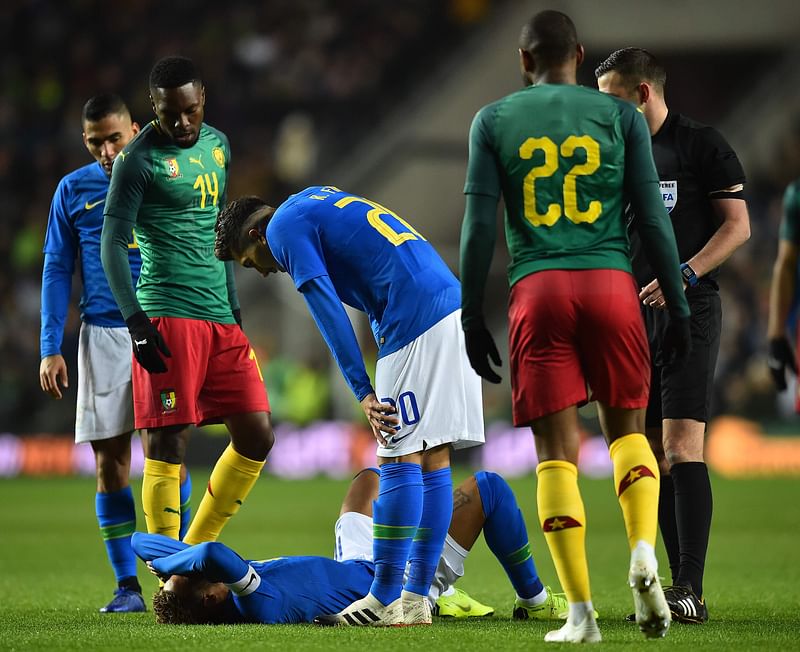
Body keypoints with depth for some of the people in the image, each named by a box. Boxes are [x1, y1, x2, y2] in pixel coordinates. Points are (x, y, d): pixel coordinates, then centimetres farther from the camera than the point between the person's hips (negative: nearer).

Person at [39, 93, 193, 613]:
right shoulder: (73, 190, 7)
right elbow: (57, 271, 9)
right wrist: (50, 348, 2)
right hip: (103, 336, 1)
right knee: (111, 462, 0)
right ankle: (128, 585, 5)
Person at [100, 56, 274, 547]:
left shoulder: (217, 144, 14)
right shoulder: (139, 160, -7)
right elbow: (113, 243, -10)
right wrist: (136, 321, -18)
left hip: (221, 318, 7)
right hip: (168, 315, -7)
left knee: (257, 437, 4)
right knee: (169, 444, -8)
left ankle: (197, 552, 15)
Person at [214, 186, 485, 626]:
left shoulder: (284, 228, 1)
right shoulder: (317, 200, 28)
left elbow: (328, 310, -8)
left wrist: (363, 393, -10)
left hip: (417, 321, -9)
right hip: (454, 304, 9)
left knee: (400, 459, -7)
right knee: (433, 458, 8)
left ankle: (385, 603, -6)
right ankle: (417, 599, 9)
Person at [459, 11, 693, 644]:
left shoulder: (494, 122, 8)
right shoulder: (619, 116, 8)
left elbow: (479, 228, 3)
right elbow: (653, 218, 5)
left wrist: (472, 318, 8)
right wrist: (679, 307, 10)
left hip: (537, 289, 0)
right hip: (611, 283, 1)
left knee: (556, 450, 2)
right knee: (627, 429, 15)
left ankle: (581, 612, -3)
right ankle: (643, 553, -11)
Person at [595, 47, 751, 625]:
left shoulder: (702, 145, -1)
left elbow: (738, 225, -5)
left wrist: (686, 274, -17)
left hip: (688, 311, -6)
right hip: (633, 315, 6)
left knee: (682, 449, -15)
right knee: (653, 456, 4)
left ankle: (692, 592, -17)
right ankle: (680, 588, 8)